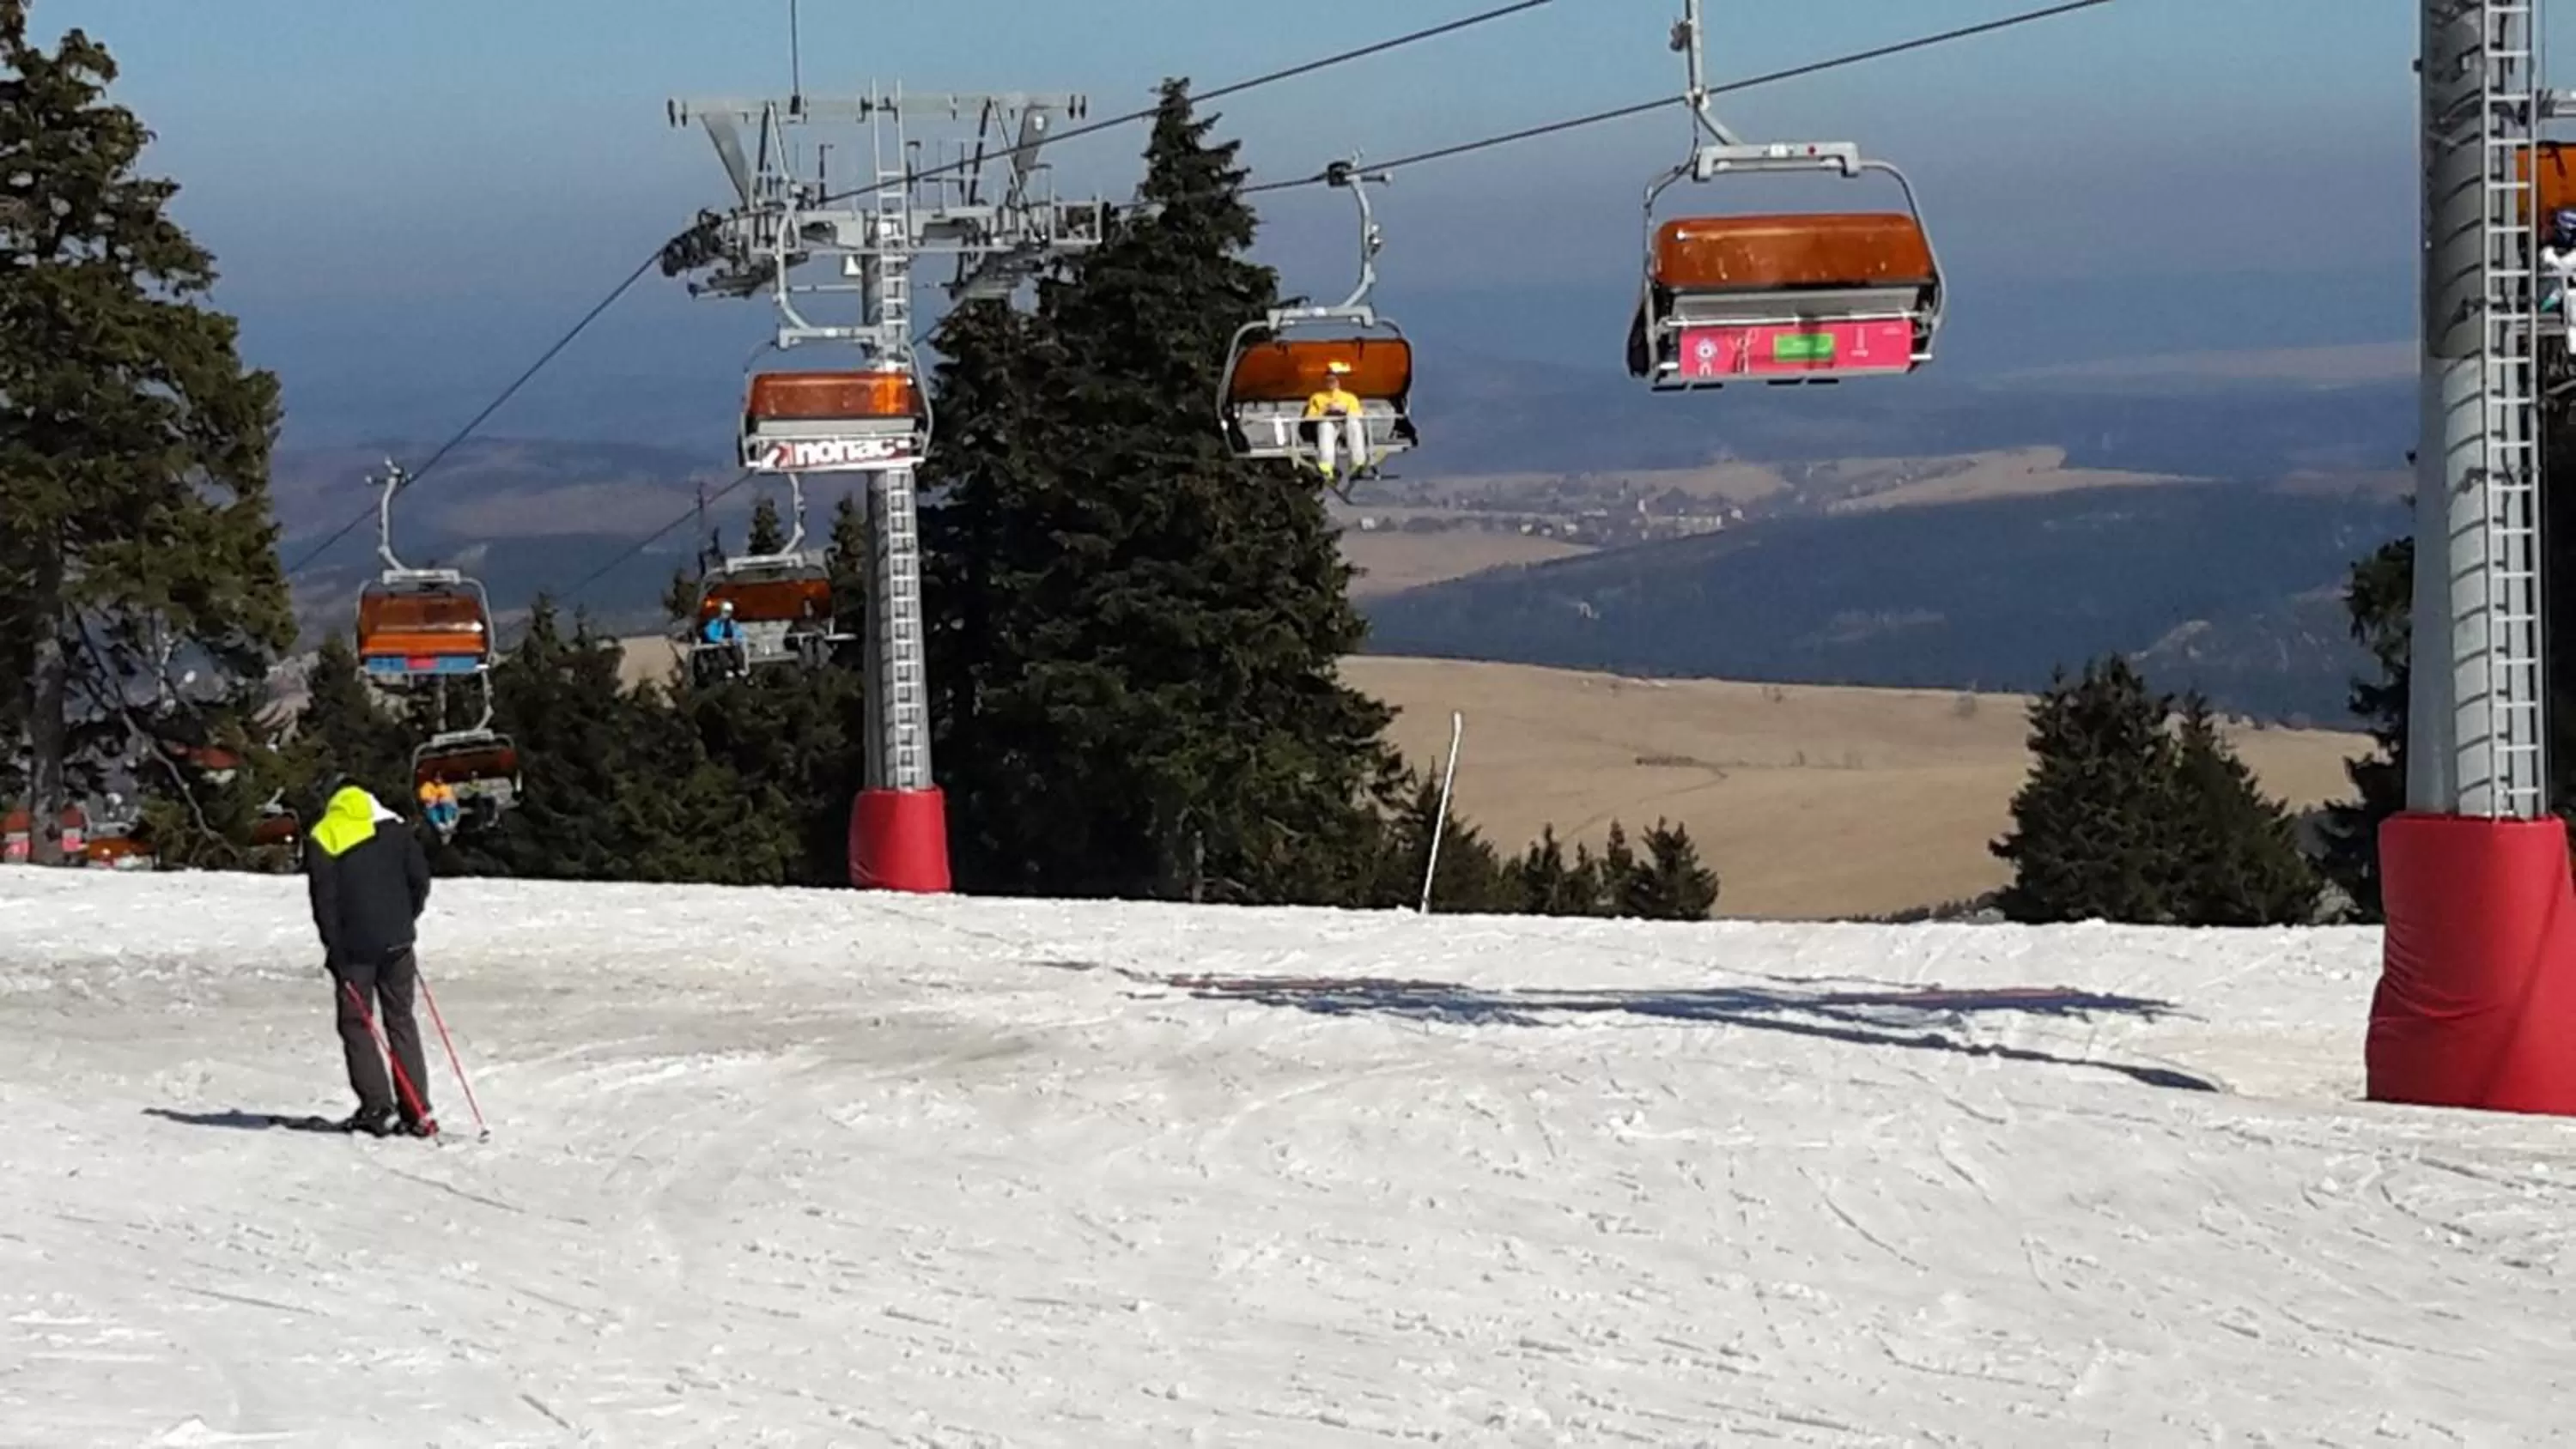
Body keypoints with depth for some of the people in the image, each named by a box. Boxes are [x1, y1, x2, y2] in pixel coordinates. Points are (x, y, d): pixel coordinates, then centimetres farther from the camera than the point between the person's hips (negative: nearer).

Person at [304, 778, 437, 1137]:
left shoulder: (322, 838, -4)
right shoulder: (394, 828, 5)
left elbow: (324, 899, -7)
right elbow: (420, 878, 5)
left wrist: (334, 949, -2)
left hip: (353, 946, -3)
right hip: (396, 943, 3)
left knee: (356, 1025, 6)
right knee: (401, 1021, 10)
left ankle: (377, 1109, -4)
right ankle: (417, 1112, 4)